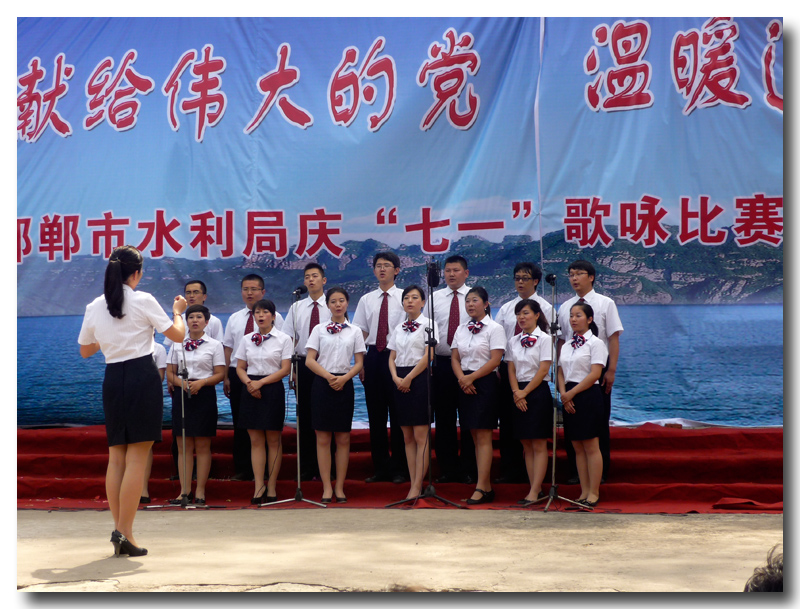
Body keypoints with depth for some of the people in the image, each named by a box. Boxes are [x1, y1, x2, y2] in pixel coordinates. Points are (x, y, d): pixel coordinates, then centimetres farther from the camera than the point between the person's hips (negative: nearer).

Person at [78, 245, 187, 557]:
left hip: (113, 379, 5)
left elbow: (85, 350, 18)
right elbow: (177, 334, -2)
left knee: (116, 457, 12)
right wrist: (177, 311, 17)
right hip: (143, 376, -5)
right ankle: (125, 532, -6)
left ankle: (118, 528, 13)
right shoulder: (143, 301, -6)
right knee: (137, 458, -3)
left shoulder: (95, 307, 7)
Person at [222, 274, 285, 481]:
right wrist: (226, 377, 5)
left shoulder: (274, 317, -1)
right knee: (239, 423, 7)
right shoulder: (234, 319, 13)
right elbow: (228, 348, 12)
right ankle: (241, 469, 15)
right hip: (237, 374, 4)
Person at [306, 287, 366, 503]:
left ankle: (340, 487, 9)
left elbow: (359, 363, 6)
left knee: (343, 438, 3)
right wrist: (328, 376, -14)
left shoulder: (355, 331, 8)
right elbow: (310, 360, 0)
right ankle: (326, 487, 4)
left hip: (344, 385, 1)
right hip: (322, 384, -1)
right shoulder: (319, 329, 5)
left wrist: (344, 378, -12)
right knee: (323, 438, -1)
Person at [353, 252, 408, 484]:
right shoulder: (366, 300, 11)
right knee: (376, 414, 7)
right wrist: (359, 362, 2)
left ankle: (399, 469, 10)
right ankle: (380, 467, 17)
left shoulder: (404, 298, 0)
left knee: (398, 413, 1)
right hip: (373, 356, 4)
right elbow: (359, 334, 10)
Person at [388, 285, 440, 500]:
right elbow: (392, 358, 14)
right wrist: (396, 378, -5)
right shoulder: (398, 328, 16)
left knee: (420, 436, -7)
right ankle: (413, 485, 8)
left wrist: (409, 378, -13)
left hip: (420, 379, -6)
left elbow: (428, 355, -10)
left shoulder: (428, 324, -1)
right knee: (407, 437, 6)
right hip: (401, 383, 6)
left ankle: (417, 486, -6)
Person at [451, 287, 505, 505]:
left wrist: (472, 377, -15)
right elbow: (455, 358, 10)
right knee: (475, 437, 6)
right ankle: (487, 487, 10)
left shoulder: (494, 329, -5)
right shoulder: (461, 329, 13)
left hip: (485, 383, -6)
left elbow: (495, 360, -12)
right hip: (465, 385, 6)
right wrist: (462, 378, -8)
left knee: (483, 436, -8)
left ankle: (480, 489, -8)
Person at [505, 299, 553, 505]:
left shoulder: (544, 339, -5)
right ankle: (536, 490, 11)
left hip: (538, 391, -6)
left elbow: (543, 370, -10)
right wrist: (516, 392, -7)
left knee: (539, 445, -4)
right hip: (519, 394, 6)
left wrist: (525, 392, -12)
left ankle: (535, 491, -4)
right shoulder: (514, 341, 11)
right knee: (526, 445, 6)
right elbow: (511, 369, 8)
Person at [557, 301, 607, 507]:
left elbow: (595, 374, -12)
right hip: (569, 398, 7)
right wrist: (563, 393, -5)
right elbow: (561, 373, 13)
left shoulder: (596, 343, -4)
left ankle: (594, 493, 1)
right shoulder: (566, 346, 16)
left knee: (591, 446, -4)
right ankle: (584, 492, 11)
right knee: (577, 447, 7)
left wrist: (572, 393, -14)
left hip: (588, 396, -7)